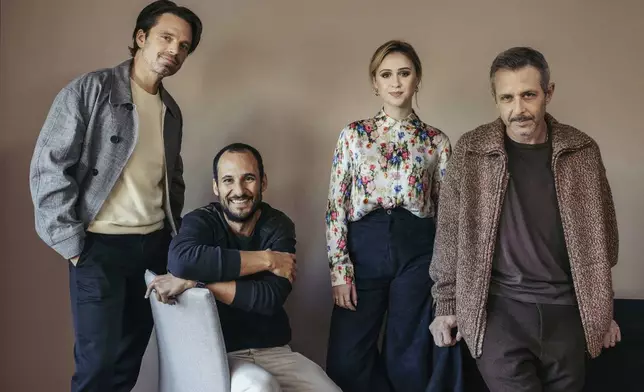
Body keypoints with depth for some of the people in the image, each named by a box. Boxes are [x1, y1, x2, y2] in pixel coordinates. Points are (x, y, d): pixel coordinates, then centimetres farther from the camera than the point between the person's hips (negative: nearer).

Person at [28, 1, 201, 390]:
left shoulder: (172, 111, 13)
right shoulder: (90, 90, -7)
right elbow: (48, 168, -11)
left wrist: (174, 233, 12)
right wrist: (71, 245, -12)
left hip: (155, 244, 6)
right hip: (101, 245, -6)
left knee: (131, 356, 11)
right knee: (99, 359, -4)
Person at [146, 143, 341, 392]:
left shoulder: (278, 226, 0)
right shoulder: (201, 221, -5)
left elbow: (271, 298, -15)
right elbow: (180, 260, -30)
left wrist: (197, 282, -23)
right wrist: (266, 259, -22)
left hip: (275, 351, 4)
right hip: (220, 353, -3)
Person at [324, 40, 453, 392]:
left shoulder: (436, 141, 7)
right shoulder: (354, 134, 5)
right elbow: (336, 204, 2)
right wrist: (340, 268, -5)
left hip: (417, 250, 0)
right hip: (365, 247, 0)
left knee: (409, 360, 8)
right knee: (347, 362, 2)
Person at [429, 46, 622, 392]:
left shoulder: (583, 150, 1)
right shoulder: (470, 151, -5)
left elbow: (600, 233, 9)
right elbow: (449, 233, 0)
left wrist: (602, 308, 12)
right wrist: (445, 305, 2)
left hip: (566, 310, 2)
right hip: (500, 308, -2)